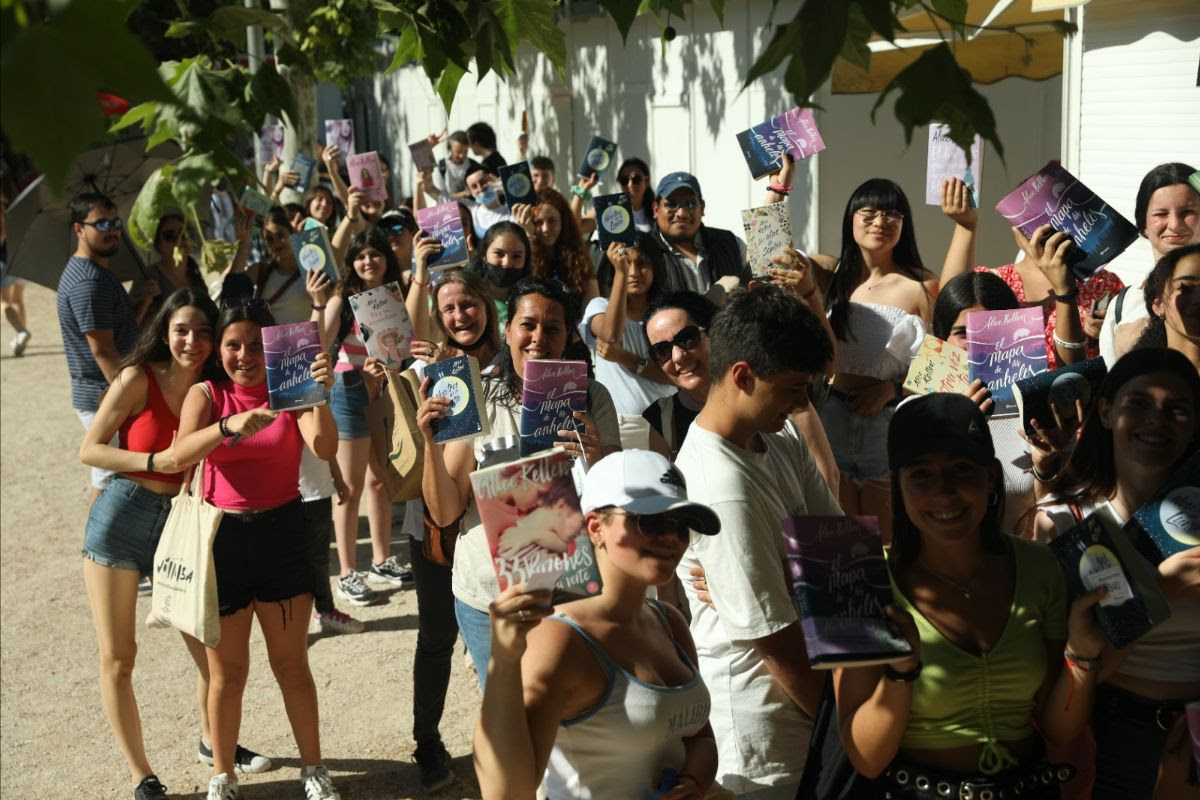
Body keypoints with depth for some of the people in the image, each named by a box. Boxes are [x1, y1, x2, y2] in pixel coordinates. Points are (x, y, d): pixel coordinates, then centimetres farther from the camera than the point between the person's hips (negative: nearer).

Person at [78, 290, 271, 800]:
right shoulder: (138, 379, -8)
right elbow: (90, 449, -7)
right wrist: (155, 462, -18)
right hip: (121, 518, -3)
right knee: (117, 657, 3)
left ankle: (212, 741, 35)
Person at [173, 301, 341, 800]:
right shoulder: (206, 394, -1)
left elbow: (324, 449, -19)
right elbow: (181, 453, -20)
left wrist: (320, 396, -36)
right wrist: (231, 426, -37)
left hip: (283, 534, 0)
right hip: (222, 535, 0)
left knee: (291, 663, 11)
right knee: (227, 672, 11)